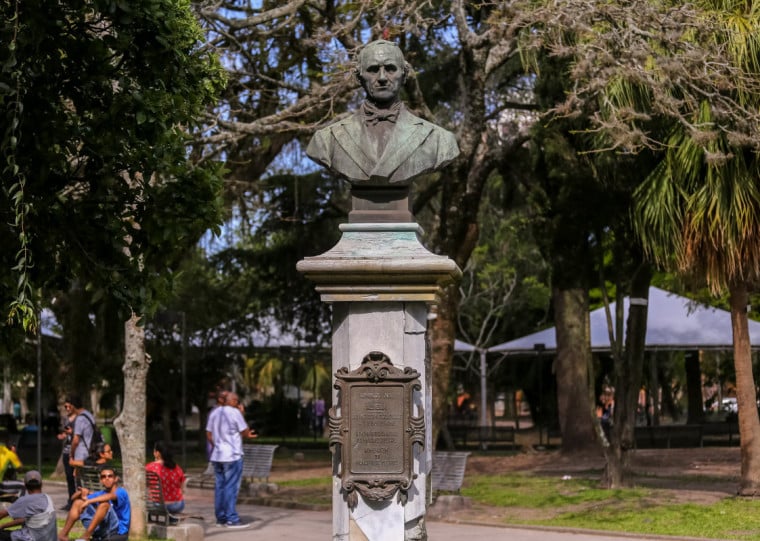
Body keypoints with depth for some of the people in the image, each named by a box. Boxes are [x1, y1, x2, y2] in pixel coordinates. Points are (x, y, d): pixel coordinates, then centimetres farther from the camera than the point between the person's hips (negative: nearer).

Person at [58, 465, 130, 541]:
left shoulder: (121, 492, -6)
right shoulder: (101, 494, 15)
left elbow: (110, 496, -32)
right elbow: (74, 498, 14)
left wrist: (89, 501, -36)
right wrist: (81, 492, -8)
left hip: (118, 531, -7)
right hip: (102, 530, 7)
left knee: (104, 503, -32)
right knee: (78, 502, 5)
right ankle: (63, 534, -6)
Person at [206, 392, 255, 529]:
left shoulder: (214, 413, 10)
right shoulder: (235, 413, -11)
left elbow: (209, 435, 14)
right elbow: (245, 432, -9)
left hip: (217, 456, 7)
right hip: (233, 456, -7)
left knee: (220, 487, 9)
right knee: (231, 488, -6)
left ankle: (220, 518, 11)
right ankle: (232, 519, -7)